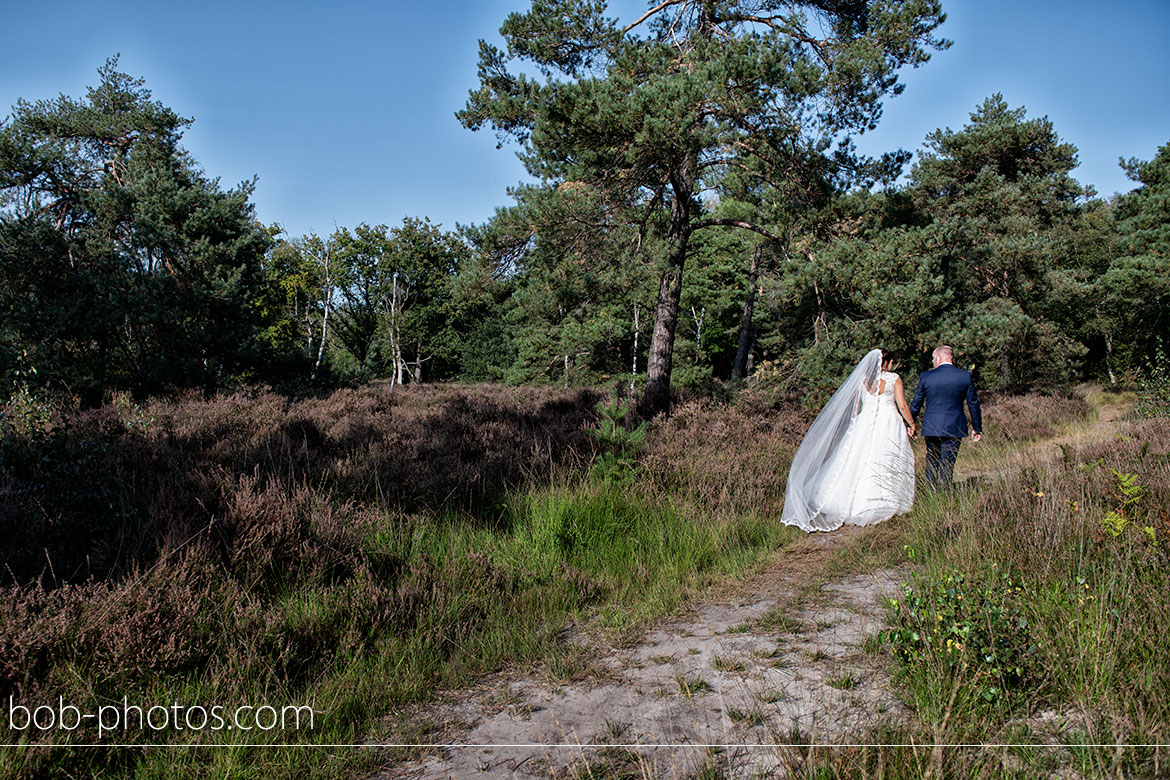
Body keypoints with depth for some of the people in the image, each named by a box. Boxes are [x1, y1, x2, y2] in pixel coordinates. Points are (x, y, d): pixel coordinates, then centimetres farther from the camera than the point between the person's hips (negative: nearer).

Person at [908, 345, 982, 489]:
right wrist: (977, 428, 13)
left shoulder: (926, 376, -2)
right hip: (954, 428, -1)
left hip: (931, 428, 1)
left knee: (931, 463, 15)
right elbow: (973, 404, 4)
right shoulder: (966, 376, -1)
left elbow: (916, 403, 4)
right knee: (947, 466, 3)